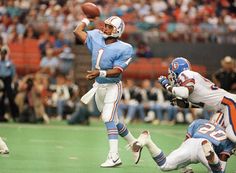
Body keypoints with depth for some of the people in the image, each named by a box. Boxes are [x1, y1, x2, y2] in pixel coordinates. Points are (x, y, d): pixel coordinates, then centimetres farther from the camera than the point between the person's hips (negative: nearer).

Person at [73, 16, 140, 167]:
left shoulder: (123, 49, -17)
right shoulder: (97, 38, 2)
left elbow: (117, 71, -23)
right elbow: (78, 31, 10)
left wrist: (100, 73, -35)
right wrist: (88, 19, 14)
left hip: (113, 86, -7)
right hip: (99, 86, 7)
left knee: (108, 119, -18)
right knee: (113, 121, 15)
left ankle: (114, 156, -19)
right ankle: (134, 144, 32)